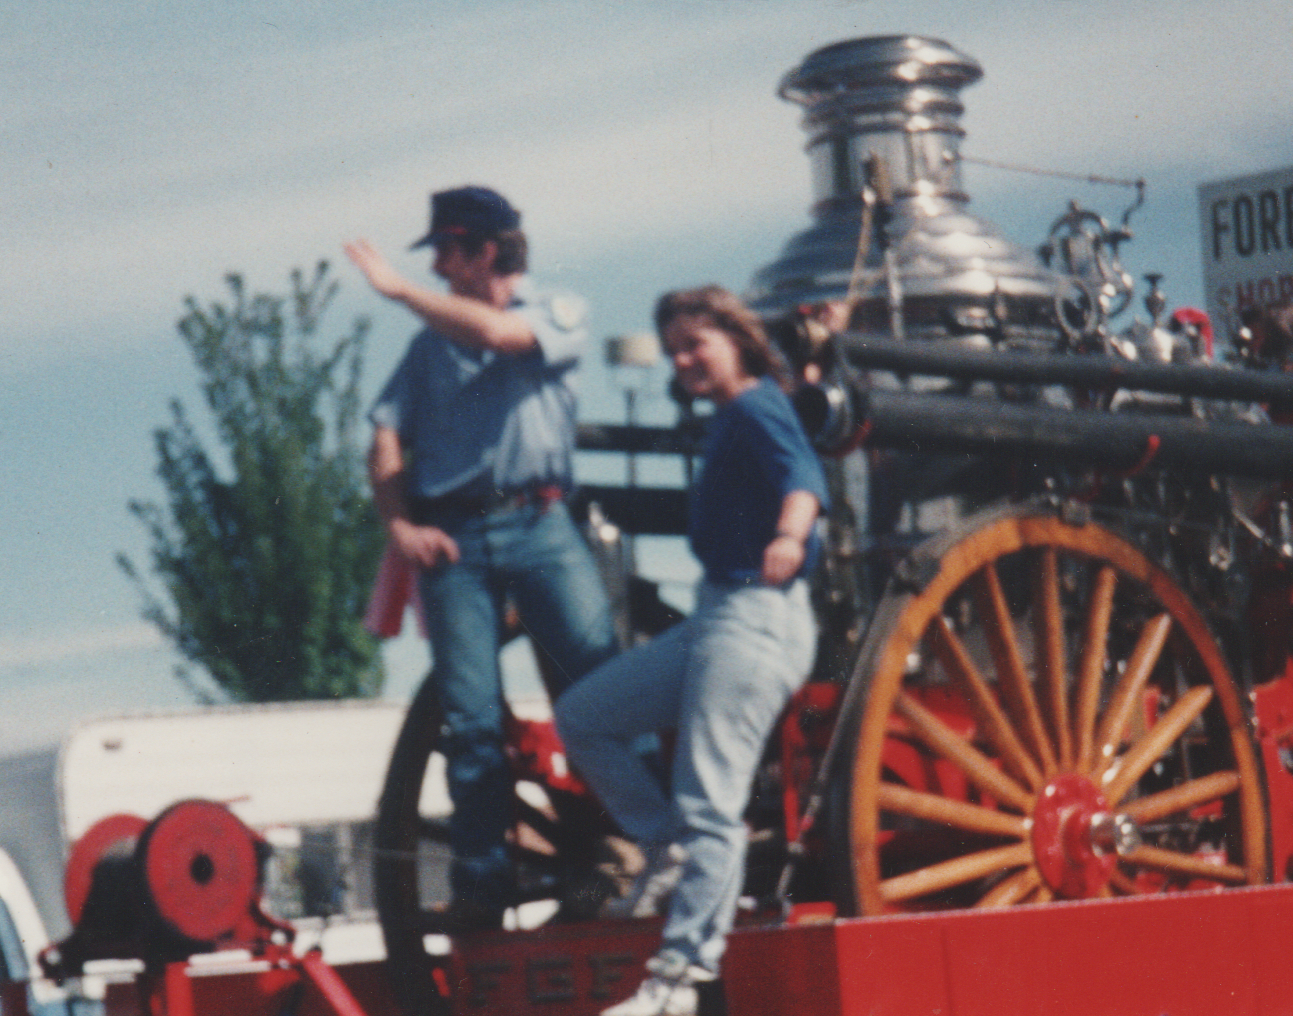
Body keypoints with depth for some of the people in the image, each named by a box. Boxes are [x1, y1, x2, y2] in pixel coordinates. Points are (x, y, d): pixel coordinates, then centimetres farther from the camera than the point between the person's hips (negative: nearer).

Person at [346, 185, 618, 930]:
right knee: (471, 719, -2)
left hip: (537, 524, -2)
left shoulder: (558, 314, 9)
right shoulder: (434, 342, 19)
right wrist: (400, 523, -2)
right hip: (452, 538, 2)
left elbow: (498, 332, -11)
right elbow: (388, 436, 13)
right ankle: (481, 882, 1)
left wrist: (400, 290, -3)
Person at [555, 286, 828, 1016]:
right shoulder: (730, 418, 18)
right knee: (583, 717, 14)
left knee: (710, 806, -14)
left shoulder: (756, 409, -10)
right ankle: (672, 851, 13)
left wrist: (791, 534, -45)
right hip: (715, 617, 10)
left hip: (757, 619, -10)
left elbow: (803, 474, -29)